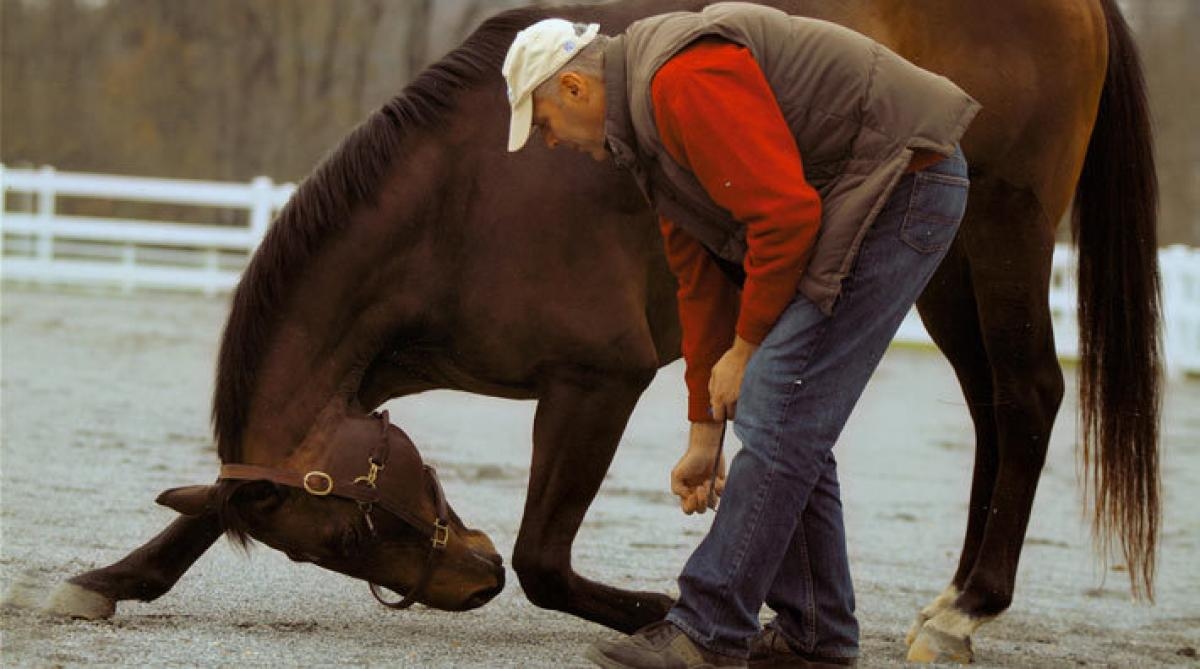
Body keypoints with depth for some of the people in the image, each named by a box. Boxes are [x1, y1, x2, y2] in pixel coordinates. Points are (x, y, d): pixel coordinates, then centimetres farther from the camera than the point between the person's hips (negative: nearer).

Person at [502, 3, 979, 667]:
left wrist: (747, 345, -11)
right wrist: (704, 434, 19)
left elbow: (784, 212, -24)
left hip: (900, 183, -11)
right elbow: (699, 273, 19)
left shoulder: (683, 81, -20)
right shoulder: (644, 120, 14)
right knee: (786, 419, 12)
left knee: (777, 407, -11)